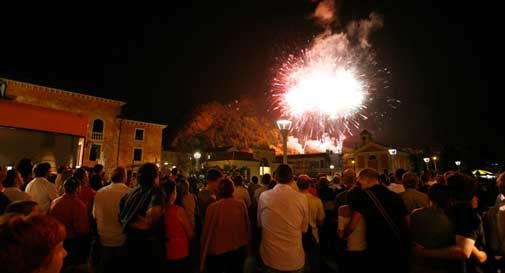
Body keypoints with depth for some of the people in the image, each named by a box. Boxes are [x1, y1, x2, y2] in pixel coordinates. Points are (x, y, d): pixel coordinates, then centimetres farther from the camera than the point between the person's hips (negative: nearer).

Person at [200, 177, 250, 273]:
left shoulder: (213, 207, -20)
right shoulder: (241, 205, -12)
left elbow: (207, 233, -12)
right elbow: (247, 227, -1)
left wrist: (202, 259, 2)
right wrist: (245, 245, 16)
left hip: (217, 252, -3)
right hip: (239, 250, 3)